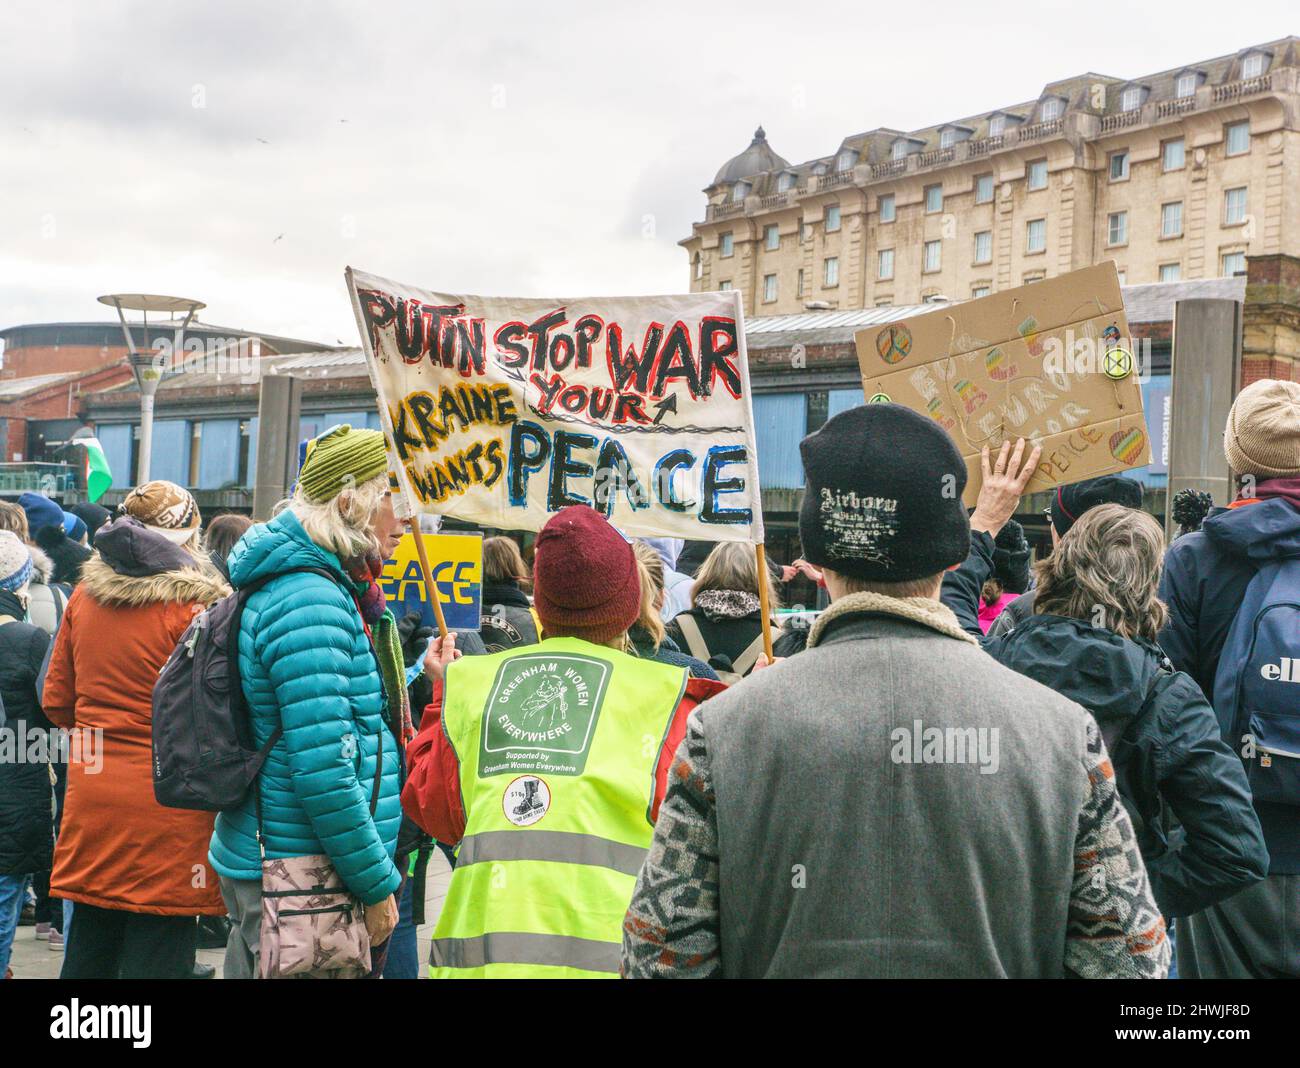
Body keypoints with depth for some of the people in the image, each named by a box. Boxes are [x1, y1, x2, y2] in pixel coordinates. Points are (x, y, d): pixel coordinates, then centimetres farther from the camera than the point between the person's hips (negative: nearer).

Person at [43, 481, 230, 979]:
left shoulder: (84, 596, 6)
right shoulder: (197, 604, -13)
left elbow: (56, 702, 13)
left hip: (90, 801, 6)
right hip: (166, 807, -6)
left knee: (88, 946, 16)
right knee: (157, 954, 0)